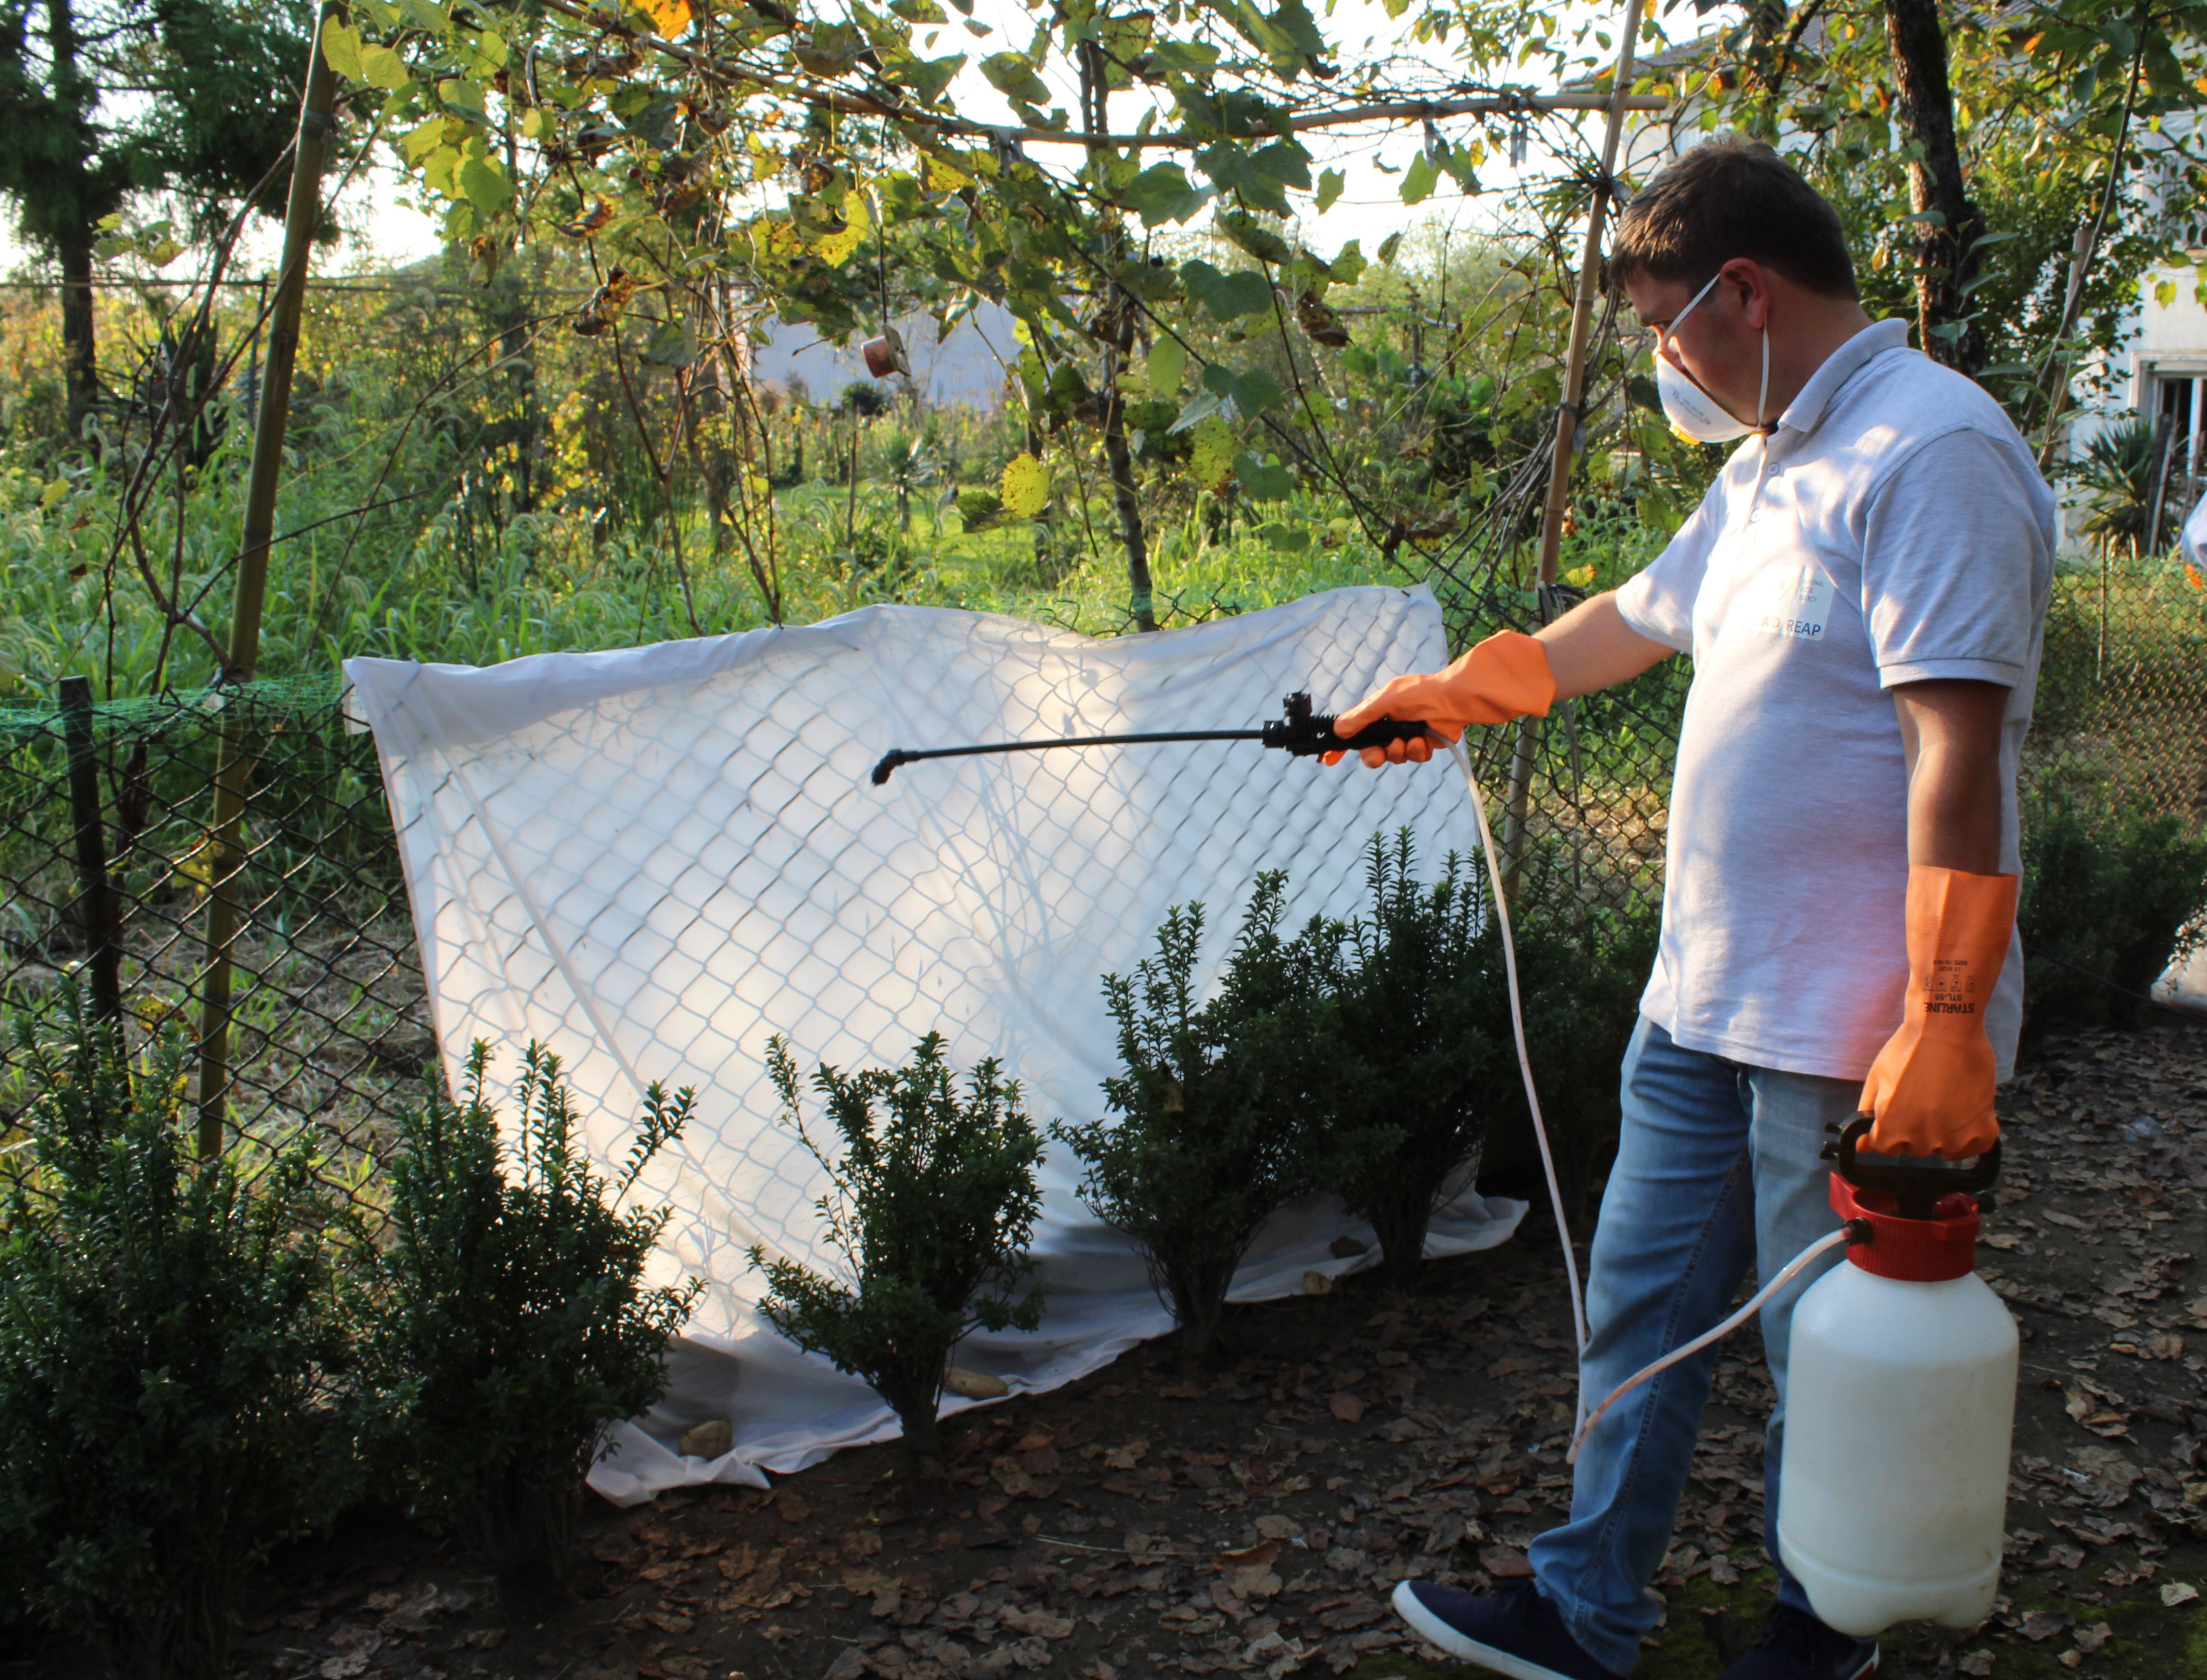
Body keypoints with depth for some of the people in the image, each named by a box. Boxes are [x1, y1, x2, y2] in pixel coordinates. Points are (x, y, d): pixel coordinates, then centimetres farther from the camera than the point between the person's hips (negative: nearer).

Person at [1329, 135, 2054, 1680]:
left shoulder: (1933, 452, -17)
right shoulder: (1771, 464, 14)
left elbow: (1958, 753, -24)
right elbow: (1638, 620, 27)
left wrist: (1945, 1026, -26)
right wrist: (1445, 696, 33)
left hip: (1856, 1034, -9)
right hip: (1708, 998, 9)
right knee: (1640, 1302, 16)